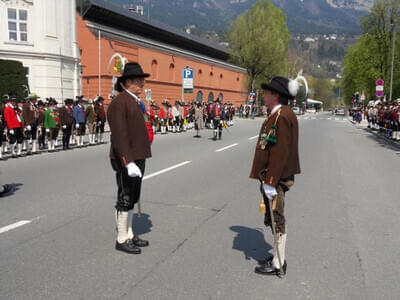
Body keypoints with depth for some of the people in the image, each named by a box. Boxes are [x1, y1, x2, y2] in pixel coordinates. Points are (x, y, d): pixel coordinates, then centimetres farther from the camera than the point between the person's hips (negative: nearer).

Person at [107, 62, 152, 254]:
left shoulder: (134, 102, 15)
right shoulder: (119, 102, -16)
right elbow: (119, 135, -23)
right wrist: (129, 162, -28)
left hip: (137, 158, 10)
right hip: (127, 160, -9)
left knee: (131, 199, 16)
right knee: (125, 200, 1)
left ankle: (129, 235, 29)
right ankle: (122, 240, 14)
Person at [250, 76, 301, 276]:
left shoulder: (282, 116, -19)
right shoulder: (276, 115, 13)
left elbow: (280, 152, -24)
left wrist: (270, 182, -24)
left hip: (276, 179, -10)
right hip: (274, 177, 10)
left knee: (277, 220, 2)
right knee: (274, 219, 19)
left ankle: (278, 264, 15)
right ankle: (279, 256, 33)